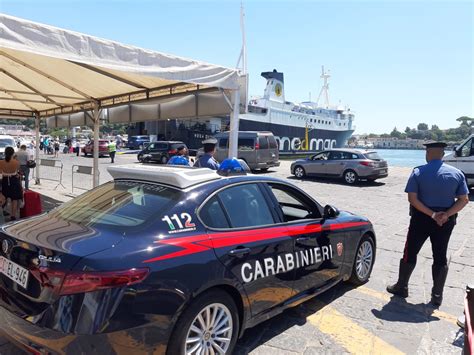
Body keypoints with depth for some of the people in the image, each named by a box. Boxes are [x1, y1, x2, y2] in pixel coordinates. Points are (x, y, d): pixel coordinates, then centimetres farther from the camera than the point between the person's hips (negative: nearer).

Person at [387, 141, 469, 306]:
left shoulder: (418, 172, -9)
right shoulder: (457, 173, -2)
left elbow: (412, 198, -15)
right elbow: (464, 200, -6)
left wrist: (432, 214, -14)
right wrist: (446, 215, -14)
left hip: (421, 219, -2)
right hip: (445, 221, 2)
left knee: (410, 253, 11)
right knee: (440, 257, 13)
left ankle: (401, 287, 22)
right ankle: (437, 296, 19)